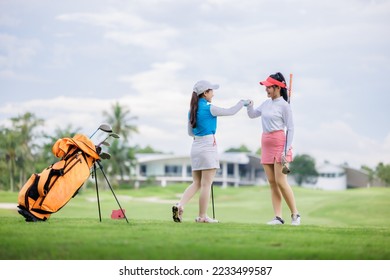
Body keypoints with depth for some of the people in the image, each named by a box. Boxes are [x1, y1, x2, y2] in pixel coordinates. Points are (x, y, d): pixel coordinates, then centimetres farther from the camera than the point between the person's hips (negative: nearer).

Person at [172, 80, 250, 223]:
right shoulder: (209, 108, -9)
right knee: (206, 184, -1)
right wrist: (242, 102, 13)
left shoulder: (192, 110, 11)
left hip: (195, 146, 7)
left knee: (196, 183, 11)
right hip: (208, 146, -7)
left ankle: (180, 205, -8)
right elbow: (230, 111, -1)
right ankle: (202, 216, 2)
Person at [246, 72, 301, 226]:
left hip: (279, 143, -7)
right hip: (266, 144, 7)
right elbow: (252, 115, 24)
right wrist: (249, 105, 1)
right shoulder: (266, 104, 12)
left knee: (280, 181, -11)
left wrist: (286, 150, -16)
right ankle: (278, 217, 5)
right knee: (272, 182, 4)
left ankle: (295, 214, 0)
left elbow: (290, 128, -10)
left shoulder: (284, 105, -9)